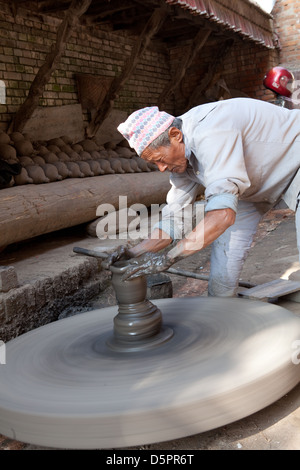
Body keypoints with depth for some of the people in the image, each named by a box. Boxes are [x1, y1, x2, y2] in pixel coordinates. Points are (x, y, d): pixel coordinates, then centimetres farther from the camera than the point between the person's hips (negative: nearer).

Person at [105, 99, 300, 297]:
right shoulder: (178, 155, -10)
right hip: (259, 180, 8)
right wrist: (136, 252, -18)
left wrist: (167, 258, -43)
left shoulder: (209, 133, -38)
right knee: (225, 247, 2)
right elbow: (175, 218, -4)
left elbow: (223, 213, -45)